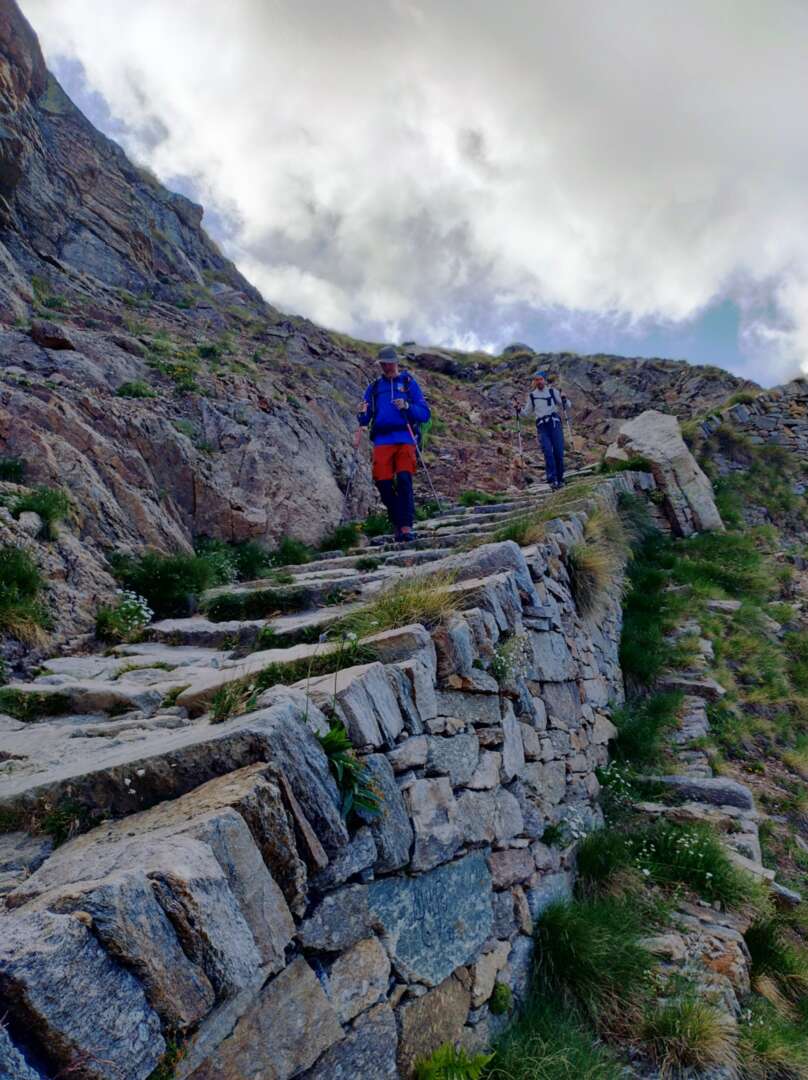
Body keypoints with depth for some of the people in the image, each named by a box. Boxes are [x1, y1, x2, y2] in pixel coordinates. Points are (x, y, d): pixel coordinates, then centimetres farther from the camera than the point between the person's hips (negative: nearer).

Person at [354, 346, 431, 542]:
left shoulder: (408, 383, 13)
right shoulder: (374, 387, 20)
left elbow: (424, 414, 4)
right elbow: (364, 420, 16)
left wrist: (407, 406, -13)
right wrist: (362, 414, -7)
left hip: (404, 439, -2)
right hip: (382, 440, 2)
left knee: (404, 480, -17)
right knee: (383, 483, -6)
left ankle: (406, 526, -19)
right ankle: (397, 524, 9)